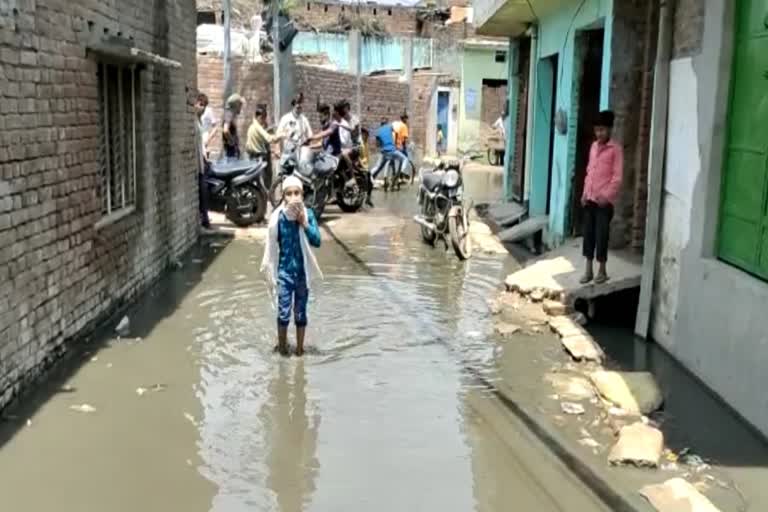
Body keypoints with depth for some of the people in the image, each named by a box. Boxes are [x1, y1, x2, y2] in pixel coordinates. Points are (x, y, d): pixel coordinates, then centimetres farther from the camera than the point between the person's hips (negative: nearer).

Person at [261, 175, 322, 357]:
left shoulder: (308, 214, -7)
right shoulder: (278, 216, -9)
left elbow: (316, 241, -15)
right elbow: (272, 245, -2)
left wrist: (304, 222, -25)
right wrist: (271, 270, -3)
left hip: (302, 271, 1)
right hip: (284, 271, -1)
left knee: (300, 312, 12)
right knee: (284, 312, 2)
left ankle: (300, 347, 26)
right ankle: (282, 344, 23)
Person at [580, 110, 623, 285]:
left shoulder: (616, 149, -8)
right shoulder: (593, 146, 12)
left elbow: (617, 176, -10)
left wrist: (606, 195, -16)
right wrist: (585, 193, 8)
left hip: (605, 200, -6)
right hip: (590, 199, 6)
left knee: (601, 235, -2)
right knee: (588, 233, 7)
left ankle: (602, 271, 9)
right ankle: (589, 270, 14)